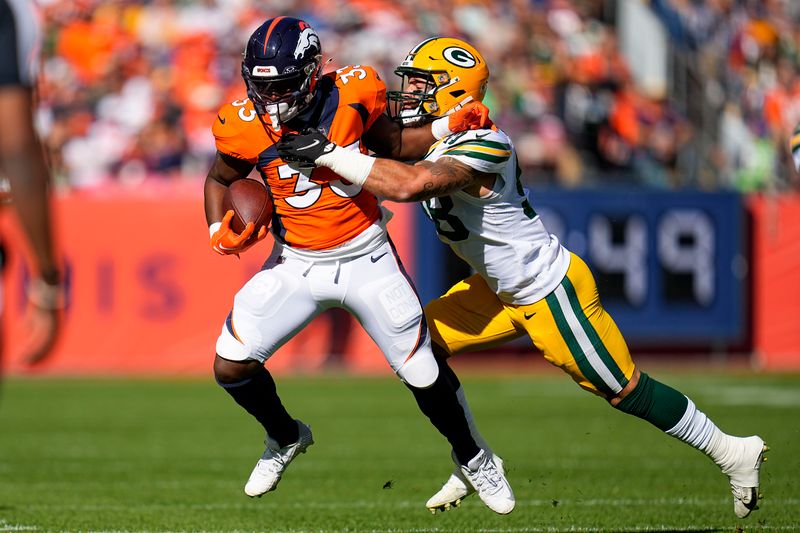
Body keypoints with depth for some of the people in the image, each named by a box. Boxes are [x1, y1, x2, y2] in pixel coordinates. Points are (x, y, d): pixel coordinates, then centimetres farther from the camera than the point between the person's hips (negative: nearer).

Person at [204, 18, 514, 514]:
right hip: (297, 264, 1)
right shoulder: (246, 128, -15)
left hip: (367, 258, -1)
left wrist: (447, 127, -8)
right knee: (231, 366, -8)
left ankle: (472, 458, 33)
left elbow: (391, 144, 4)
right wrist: (219, 230, -11)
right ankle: (286, 437, 23)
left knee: (423, 372, 4)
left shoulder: (352, 96, -17)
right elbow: (220, 179, 6)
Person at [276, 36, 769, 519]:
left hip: (552, 294, -9)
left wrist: (328, 153, -42)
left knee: (626, 390, 2)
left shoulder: (479, 148, -31)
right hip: (502, 290, 9)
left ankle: (733, 453, 20)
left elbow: (408, 185, -46)